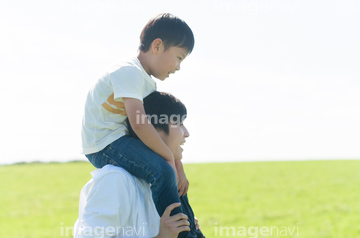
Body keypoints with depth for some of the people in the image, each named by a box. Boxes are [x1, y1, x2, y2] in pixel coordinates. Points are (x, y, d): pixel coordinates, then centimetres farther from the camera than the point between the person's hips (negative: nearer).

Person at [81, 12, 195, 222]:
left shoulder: (149, 84, 15)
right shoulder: (130, 72, -18)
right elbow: (139, 124, -29)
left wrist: (178, 167, 5)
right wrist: (169, 157, -21)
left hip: (119, 141, 11)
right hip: (103, 143, -11)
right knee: (162, 171, -27)